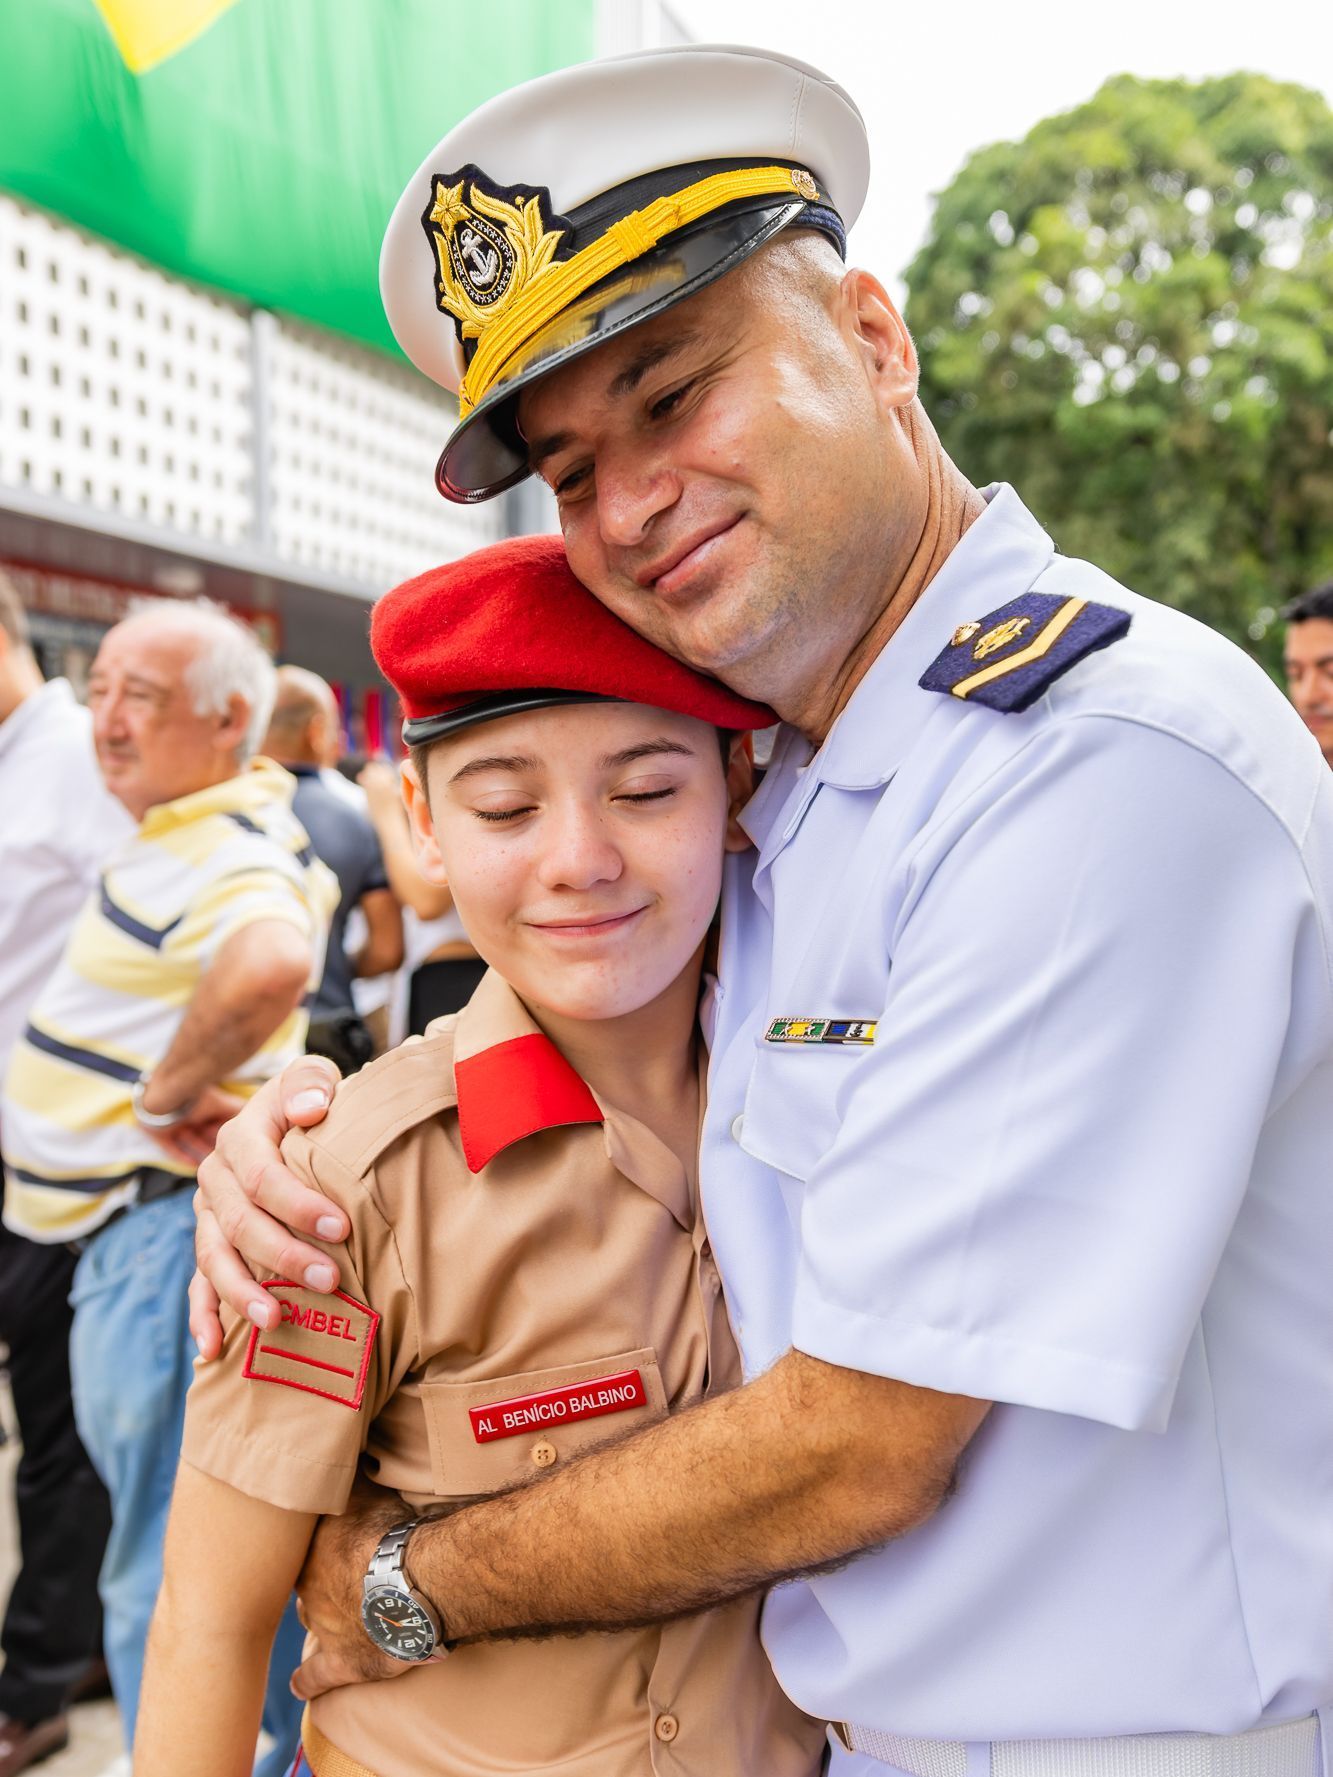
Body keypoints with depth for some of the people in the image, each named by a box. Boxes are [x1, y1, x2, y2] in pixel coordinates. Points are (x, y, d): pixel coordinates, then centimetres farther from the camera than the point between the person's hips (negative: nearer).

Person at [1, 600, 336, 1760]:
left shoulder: (223, 859, -23)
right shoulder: (199, 821, 8)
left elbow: (272, 963, -46)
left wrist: (166, 1095, -28)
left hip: (162, 1227, -11)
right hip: (143, 1221, 11)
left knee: (165, 1576, 1)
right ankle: (312, 1741, 39)